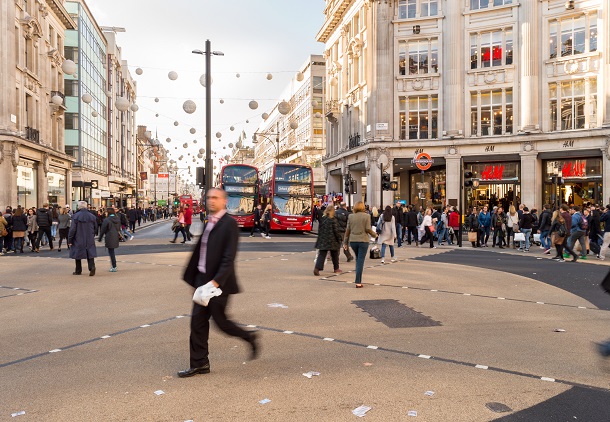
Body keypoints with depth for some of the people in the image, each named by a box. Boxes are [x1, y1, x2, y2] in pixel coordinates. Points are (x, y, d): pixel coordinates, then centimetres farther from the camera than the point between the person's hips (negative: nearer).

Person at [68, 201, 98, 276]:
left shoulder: (76, 216, -11)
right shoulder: (92, 216, 2)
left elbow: (72, 229, -10)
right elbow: (95, 228, 11)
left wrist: (70, 240, -3)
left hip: (78, 240, -3)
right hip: (90, 240, 3)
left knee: (78, 255, 10)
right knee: (90, 253, 5)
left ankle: (78, 271, 18)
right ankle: (92, 267, -15)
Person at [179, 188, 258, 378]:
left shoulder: (229, 223, -14)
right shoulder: (208, 222, 11)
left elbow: (229, 258, -20)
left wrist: (215, 282, -26)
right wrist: (193, 277, 17)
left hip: (218, 283, -8)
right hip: (202, 280, 8)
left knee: (220, 321, 3)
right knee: (198, 321, 8)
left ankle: (250, 337, 28)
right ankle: (199, 364, 20)